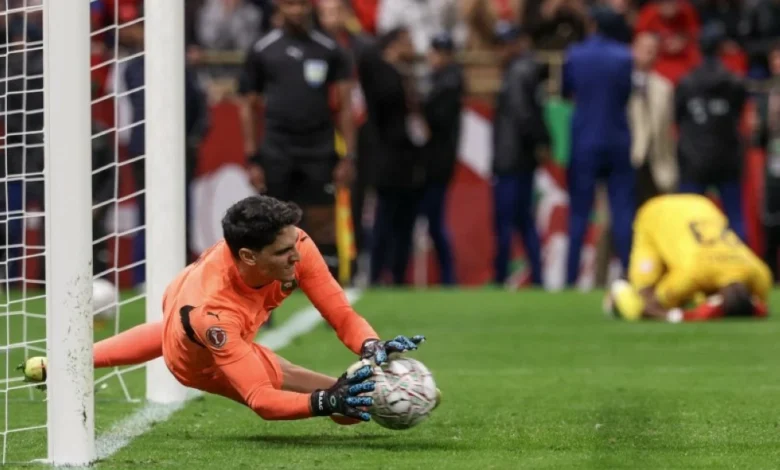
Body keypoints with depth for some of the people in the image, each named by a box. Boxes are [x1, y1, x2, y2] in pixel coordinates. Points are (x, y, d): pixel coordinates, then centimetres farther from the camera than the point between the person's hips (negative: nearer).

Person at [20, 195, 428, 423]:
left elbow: (341, 315, -33)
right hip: (202, 362, -7)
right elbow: (261, 400, -50)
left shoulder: (295, 245, -38)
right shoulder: (214, 313, -51)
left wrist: (372, 348, -53)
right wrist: (327, 401, -64)